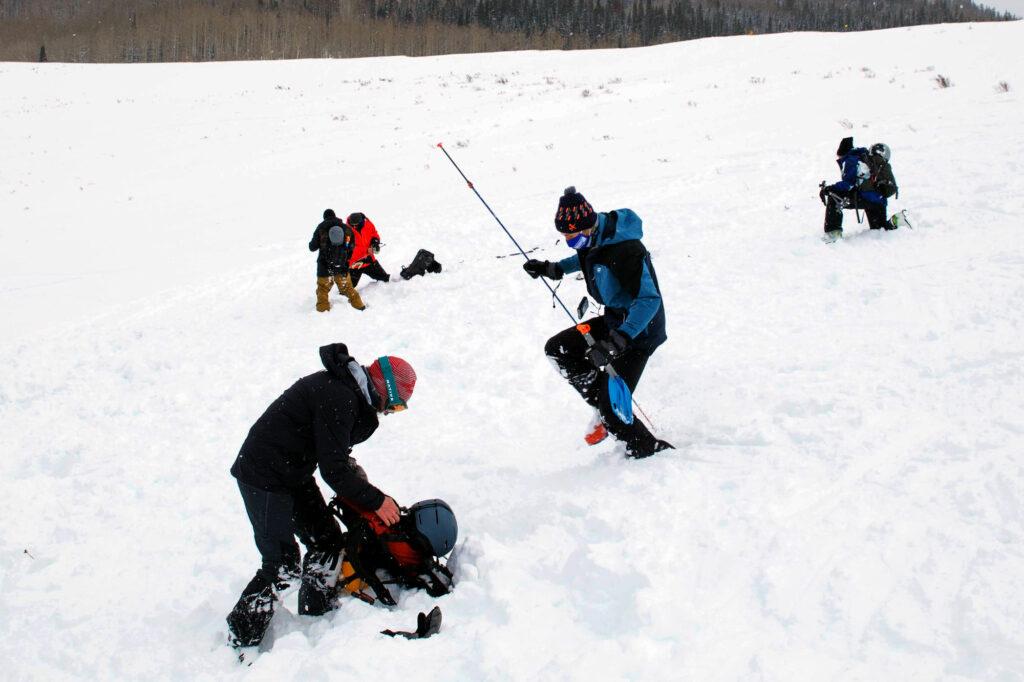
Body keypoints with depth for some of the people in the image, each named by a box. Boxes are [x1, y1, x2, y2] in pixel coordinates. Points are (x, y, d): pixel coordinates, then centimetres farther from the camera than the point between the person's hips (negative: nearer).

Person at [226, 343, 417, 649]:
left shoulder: (347, 389, 5)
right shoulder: (338, 399, -26)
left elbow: (333, 454, 16)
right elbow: (333, 469, -24)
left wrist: (353, 473, 1)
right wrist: (375, 499, -14)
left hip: (294, 474, 10)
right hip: (265, 479, -10)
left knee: (327, 540, 14)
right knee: (282, 564, -10)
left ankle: (316, 617, 28)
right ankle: (240, 642, 0)